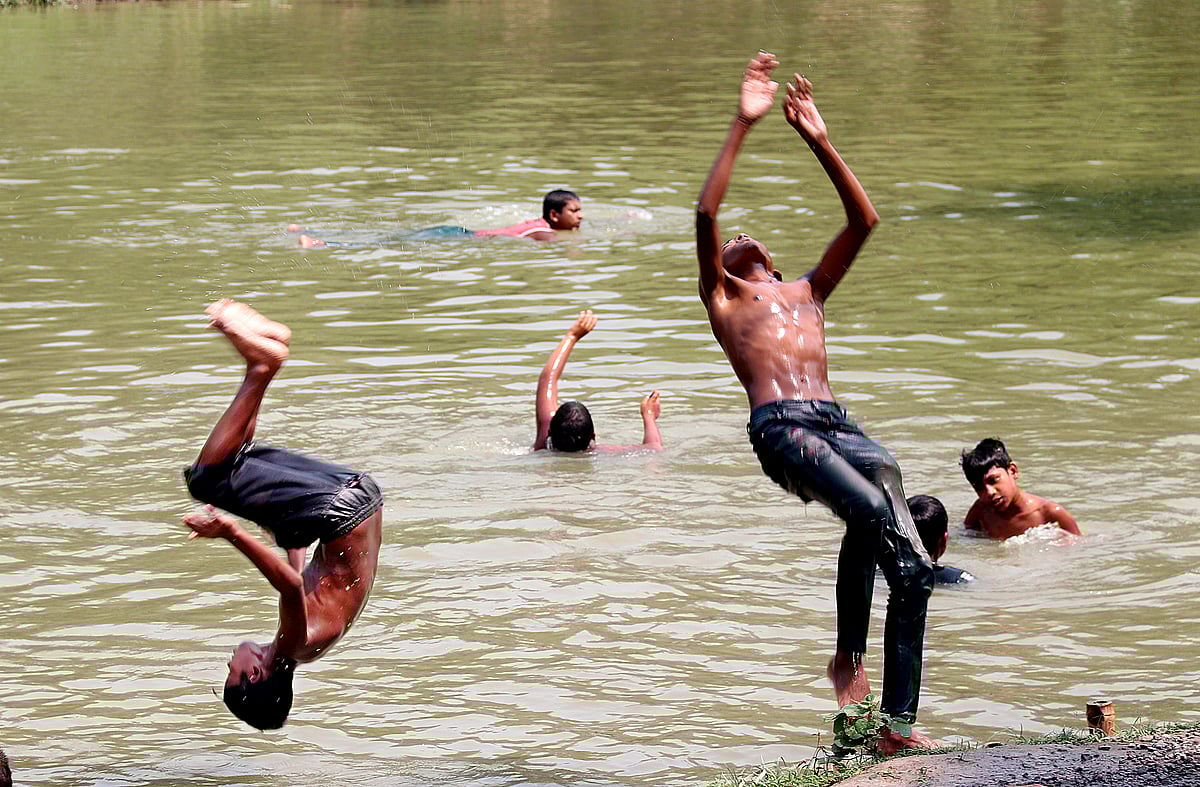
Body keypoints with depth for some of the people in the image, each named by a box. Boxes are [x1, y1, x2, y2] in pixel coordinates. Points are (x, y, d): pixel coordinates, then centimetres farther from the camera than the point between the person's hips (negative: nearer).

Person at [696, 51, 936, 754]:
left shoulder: (808, 293, 34)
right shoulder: (723, 297, 22)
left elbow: (864, 220, 29)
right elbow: (706, 213, 6)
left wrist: (820, 141, 23)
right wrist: (743, 125, 3)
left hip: (838, 425, 5)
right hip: (780, 428, -5)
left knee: (913, 568, -15)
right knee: (869, 511, -34)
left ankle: (899, 723, -12)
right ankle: (849, 656, -16)